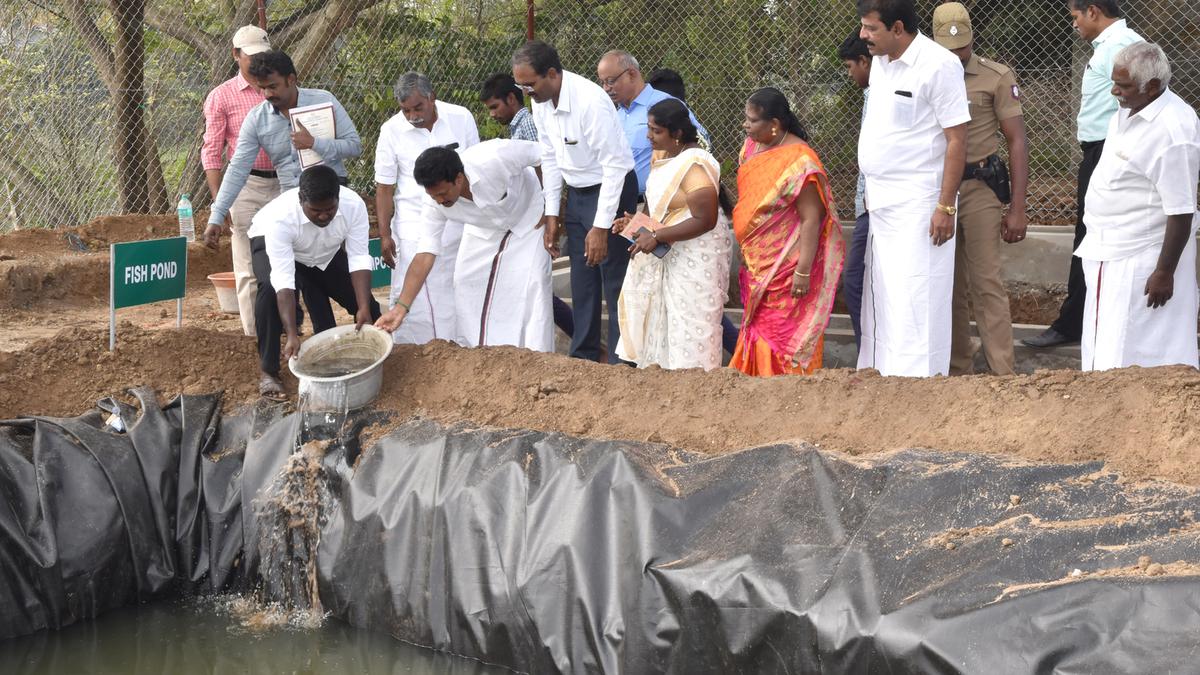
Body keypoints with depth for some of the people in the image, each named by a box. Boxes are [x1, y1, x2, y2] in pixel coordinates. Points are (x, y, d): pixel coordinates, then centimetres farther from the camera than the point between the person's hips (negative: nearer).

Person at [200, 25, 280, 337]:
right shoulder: (221, 96, 0)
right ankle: (253, 337, 4)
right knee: (249, 271, 0)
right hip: (245, 186, -3)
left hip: (283, 184, 3)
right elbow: (211, 153, -2)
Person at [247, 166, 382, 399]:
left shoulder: (354, 205, -34)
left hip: (326, 253, 4)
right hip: (271, 243, -4)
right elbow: (284, 280, -44)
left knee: (367, 308, -5)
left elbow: (359, 259, -30)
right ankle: (267, 372, -25)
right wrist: (292, 335, -49)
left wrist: (364, 308, -40)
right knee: (271, 287, -35)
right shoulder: (280, 216, -42)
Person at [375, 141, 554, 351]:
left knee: (531, 289, -15)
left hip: (527, 219, -4)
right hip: (483, 231, 4)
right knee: (466, 287, -4)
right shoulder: (435, 204, -28)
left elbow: (544, 152, -27)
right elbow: (424, 255, -28)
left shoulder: (494, 158, -42)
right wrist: (401, 307, -36)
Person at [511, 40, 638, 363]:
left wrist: (601, 226, -25)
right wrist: (552, 213, 8)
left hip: (611, 190, -8)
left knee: (614, 283, -5)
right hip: (577, 192, 8)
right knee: (582, 281, 15)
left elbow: (615, 166, -26)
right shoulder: (541, 103, -4)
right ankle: (583, 357, 26)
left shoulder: (590, 102, -28)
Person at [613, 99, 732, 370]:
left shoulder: (694, 165, -23)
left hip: (696, 254, -9)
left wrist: (656, 236, -25)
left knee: (689, 320, -2)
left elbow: (705, 221, -26)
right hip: (668, 254, 9)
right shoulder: (661, 155, 5)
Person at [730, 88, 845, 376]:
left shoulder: (799, 160, -19)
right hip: (758, 265, 8)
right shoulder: (752, 147, 6)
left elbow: (811, 220, -20)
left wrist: (803, 272, -23)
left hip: (786, 269, -8)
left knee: (784, 334, -2)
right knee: (758, 330, 13)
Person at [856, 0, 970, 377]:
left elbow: (957, 140, -15)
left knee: (912, 302, -8)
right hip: (882, 205, 9)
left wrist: (946, 207, -18)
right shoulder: (880, 63, 11)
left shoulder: (938, 65, -14)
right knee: (880, 300, 13)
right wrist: (871, 191, 15)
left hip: (918, 205, -8)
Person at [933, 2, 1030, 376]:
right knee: (948, 286, 9)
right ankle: (957, 370, 19)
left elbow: (1017, 142, -3)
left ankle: (1003, 375, -6)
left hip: (979, 189, -4)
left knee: (987, 284, -7)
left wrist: (1017, 209, -8)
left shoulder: (997, 77, -3)